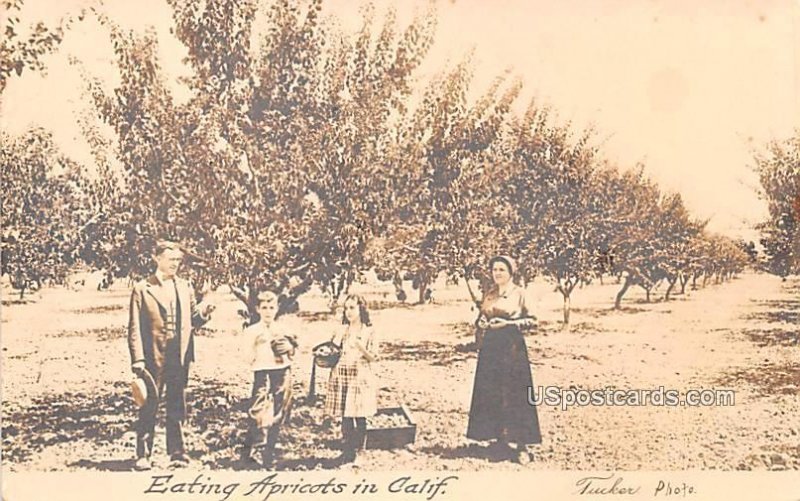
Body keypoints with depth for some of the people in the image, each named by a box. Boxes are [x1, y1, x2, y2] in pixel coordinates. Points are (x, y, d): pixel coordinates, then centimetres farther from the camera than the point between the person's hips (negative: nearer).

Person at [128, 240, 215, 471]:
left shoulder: (185, 287, 13)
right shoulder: (142, 289, -1)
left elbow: (192, 320, 16)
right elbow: (135, 327, -4)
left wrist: (203, 312, -7)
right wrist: (138, 360, -11)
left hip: (180, 356, 4)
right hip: (153, 356, -4)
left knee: (177, 406, 9)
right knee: (149, 407, 2)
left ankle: (177, 452, 17)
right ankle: (143, 454, 10)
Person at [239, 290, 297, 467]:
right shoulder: (252, 331, -1)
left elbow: (290, 354, 18)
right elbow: (249, 358, -5)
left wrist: (289, 347, -2)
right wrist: (258, 344, -14)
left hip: (283, 374, 5)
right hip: (263, 374, -4)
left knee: (276, 416, 7)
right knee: (259, 415, -8)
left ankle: (269, 454, 18)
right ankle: (246, 453, 8)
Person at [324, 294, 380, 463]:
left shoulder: (369, 331, -1)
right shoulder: (341, 330, 8)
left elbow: (373, 357, -4)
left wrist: (361, 347, -20)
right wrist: (334, 345, -9)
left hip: (361, 377, -3)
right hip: (342, 377, 3)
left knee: (360, 416, 0)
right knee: (345, 416, 2)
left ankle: (357, 450, 12)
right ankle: (347, 451, 9)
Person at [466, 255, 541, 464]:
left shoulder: (519, 293, -3)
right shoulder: (489, 294, 11)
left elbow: (531, 320, -6)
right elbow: (481, 319, 17)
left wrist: (508, 323, -15)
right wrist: (485, 323, -5)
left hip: (512, 347, -5)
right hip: (491, 347, 5)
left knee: (514, 395, -6)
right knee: (491, 394, 6)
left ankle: (521, 444, -1)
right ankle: (500, 437, 16)